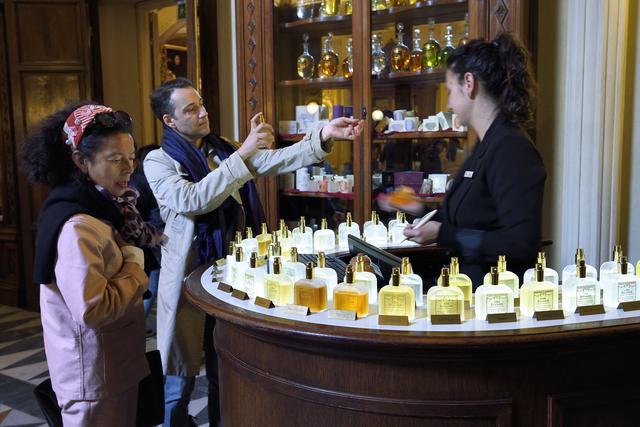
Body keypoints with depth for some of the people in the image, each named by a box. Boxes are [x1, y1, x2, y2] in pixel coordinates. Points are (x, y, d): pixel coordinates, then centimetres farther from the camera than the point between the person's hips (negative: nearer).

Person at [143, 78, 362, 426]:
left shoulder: (224, 152, 9)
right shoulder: (158, 161, -8)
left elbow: (278, 160, -1)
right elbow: (192, 201, -26)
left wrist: (323, 137, -16)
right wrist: (243, 153, -27)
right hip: (188, 278, -5)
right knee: (182, 380, 8)